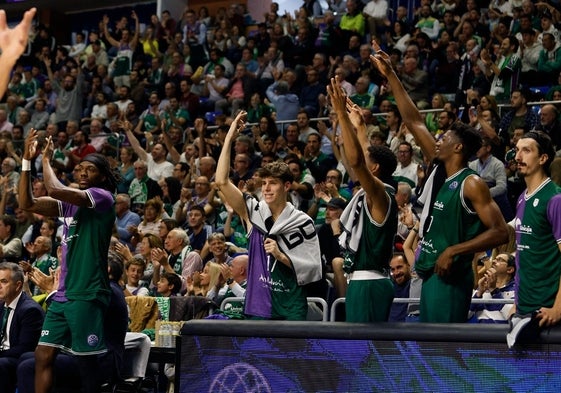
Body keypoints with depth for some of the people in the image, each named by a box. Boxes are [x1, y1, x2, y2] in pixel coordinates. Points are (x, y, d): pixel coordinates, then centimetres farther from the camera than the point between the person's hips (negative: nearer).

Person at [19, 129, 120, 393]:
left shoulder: (103, 198, -9)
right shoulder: (70, 201, 16)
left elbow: (55, 189, -22)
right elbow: (27, 203, 10)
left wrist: (46, 159, -5)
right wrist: (27, 160, 3)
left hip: (87, 295, -8)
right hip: (63, 294, 8)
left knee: (87, 360, 0)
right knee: (43, 355, 4)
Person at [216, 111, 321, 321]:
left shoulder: (302, 222, 0)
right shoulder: (253, 212, 5)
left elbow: (313, 268, -1)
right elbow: (221, 181, -4)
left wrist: (281, 256, -14)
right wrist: (229, 138, -6)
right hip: (258, 305, 2)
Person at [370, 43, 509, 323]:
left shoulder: (472, 184, -11)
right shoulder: (439, 169, 11)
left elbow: (500, 233, -16)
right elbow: (413, 122, 15)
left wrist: (453, 251, -21)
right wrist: (390, 76, 15)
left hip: (451, 276, -9)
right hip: (430, 272, 9)